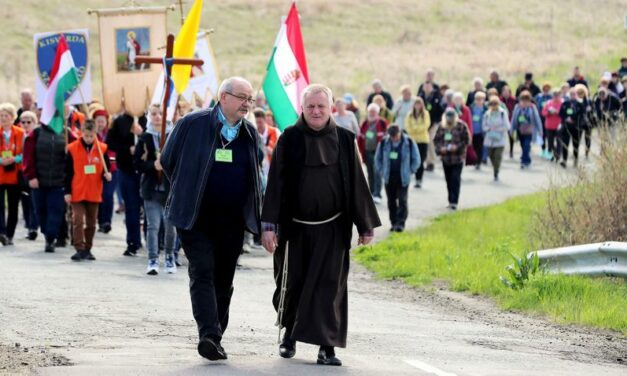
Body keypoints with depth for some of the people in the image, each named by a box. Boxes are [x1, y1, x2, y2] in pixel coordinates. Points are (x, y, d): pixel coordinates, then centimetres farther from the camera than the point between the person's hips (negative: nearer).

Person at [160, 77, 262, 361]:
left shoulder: (250, 134, 8)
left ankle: (214, 338, 16)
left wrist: (256, 217, 12)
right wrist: (186, 192, 9)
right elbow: (168, 161, 4)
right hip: (196, 218, -4)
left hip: (233, 221, 4)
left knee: (224, 279, 8)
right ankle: (208, 334, -25)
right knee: (202, 274, -15)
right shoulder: (193, 124, -6)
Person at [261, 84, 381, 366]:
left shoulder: (344, 140, 2)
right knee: (292, 284, 10)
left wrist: (365, 225, 6)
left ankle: (326, 346, -6)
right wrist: (269, 225, -10)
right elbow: (276, 183, -3)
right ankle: (290, 333, 33)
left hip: (332, 228, 0)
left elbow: (357, 184, 6)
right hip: (295, 227, 0)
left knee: (329, 286, -6)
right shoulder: (290, 139, -1)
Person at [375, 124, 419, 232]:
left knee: (402, 200, -8)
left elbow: (416, 159, 4)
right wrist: (382, 171, 6)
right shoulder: (384, 143, 0)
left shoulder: (409, 142, -6)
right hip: (389, 178, 3)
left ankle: (401, 223, -7)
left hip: (403, 178, -3)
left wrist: (410, 171, 0)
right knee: (391, 201, 7)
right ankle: (394, 223, 15)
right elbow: (378, 158, 13)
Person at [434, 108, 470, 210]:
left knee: (455, 180, -10)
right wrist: (440, 148, -7)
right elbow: (436, 140, 11)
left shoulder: (461, 126, -3)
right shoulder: (442, 127, 7)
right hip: (445, 157, 4)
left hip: (458, 157, -4)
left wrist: (457, 147, -15)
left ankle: (454, 202, -12)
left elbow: (467, 140, -2)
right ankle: (451, 201, 19)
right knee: (449, 180, 10)